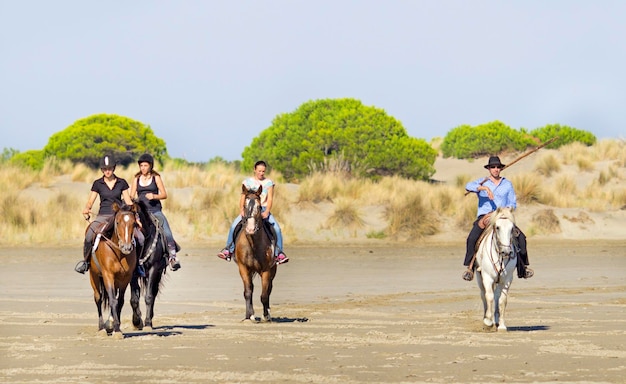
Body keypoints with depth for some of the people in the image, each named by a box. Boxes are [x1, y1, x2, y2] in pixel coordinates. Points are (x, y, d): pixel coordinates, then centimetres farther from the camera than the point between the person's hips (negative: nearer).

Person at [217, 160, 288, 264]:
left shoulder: (269, 183, 3)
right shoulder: (248, 182, 4)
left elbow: (270, 199, -4)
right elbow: (243, 197, 0)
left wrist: (266, 212, -22)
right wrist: (242, 210, -18)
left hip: (264, 210, 0)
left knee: (277, 228, -23)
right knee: (234, 225, -23)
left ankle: (278, 253, -16)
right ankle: (229, 249, -16)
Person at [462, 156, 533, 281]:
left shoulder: (507, 184, 12)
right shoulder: (482, 183, 7)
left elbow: (513, 204, 11)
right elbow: (469, 186, -14)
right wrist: (484, 188, -28)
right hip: (484, 216, -2)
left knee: (521, 237, -16)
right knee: (472, 238, -27)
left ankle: (523, 267, -6)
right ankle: (469, 267, -19)